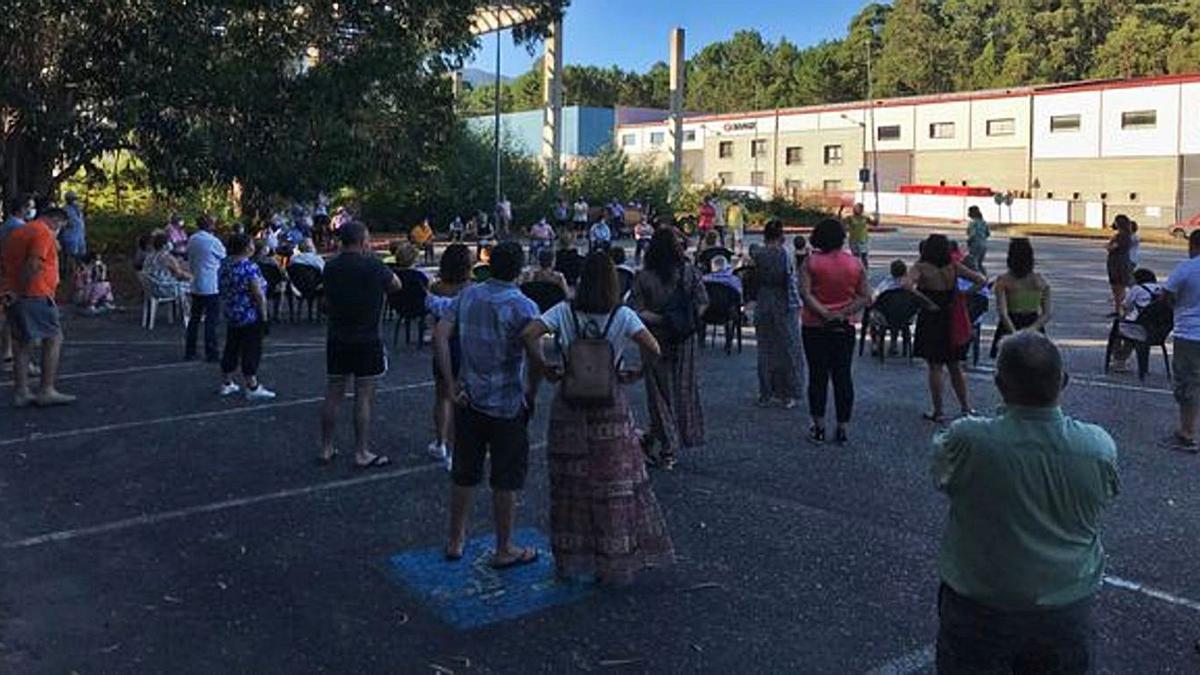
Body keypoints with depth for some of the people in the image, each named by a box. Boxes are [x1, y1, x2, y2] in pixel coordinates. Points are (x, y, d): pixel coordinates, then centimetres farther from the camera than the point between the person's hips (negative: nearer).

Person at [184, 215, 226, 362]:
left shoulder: (191, 240, 7)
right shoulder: (213, 241, -13)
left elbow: (190, 261, 15)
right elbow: (225, 258, 0)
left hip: (196, 285, 7)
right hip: (211, 286, -7)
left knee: (195, 318, 13)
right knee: (211, 320, -3)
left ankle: (189, 351, 17)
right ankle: (211, 353, -2)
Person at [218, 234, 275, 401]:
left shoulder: (225, 266, 6)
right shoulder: (250, 267, -18)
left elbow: (222, 290, 13)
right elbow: (259, 294, -20)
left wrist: (226, 311, 21)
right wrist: (264, 316, -14)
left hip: (230, 316, 8)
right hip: (250, 317, -8)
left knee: (231, 349, 16)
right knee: (251, 351, -2)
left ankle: (226, 384, 24)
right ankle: (252, 388, 1)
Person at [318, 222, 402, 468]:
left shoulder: (330, 267, 3)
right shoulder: (372, 266, -14)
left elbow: (327, 304, 11)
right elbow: (397, 285, 2)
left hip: (337, 339, 5)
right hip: (367, 340, -5)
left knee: (332, 395, 11)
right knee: (364, 397, 1)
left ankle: (326, 450, 18)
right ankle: (362, 453, 7)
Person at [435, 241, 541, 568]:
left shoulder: (467, 296, 2)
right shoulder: (523, 307, -14)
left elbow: (440, 335, -4)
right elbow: (536, 357, -24)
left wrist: (451, 383, -3)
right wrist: (531, 393, -8)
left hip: (469, 400, 5)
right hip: (507, 405, -5)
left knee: (463, 474, 17)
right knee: (506, 480, 7)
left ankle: (455, 541, 30)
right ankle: (504, 550, 19)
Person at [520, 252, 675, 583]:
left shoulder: (564, 312, -5)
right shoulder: (622, 316, -8)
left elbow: (528, 334, -17)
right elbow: (652, 348, -19)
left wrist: (544, 369, -6)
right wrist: (637, 373, -3)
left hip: (570, 409, 1)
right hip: (611, 410, -1)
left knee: (571, 483, 12)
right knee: (616, 483, 10)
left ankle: (569, 561, 22)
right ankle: (617, 559, 18)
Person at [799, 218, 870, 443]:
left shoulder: (811, 261, -7)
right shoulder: (855, 263, -1)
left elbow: (805, 293, -17)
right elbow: (866, 297, -3)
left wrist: (824, 314, -17)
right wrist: (843, 313, -10)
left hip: (815, 326, -2)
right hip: (845, 327, 2)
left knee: (818, 375, 6)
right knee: (843, 376, 7)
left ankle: (819, 427, 9)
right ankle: (843, 429, 10)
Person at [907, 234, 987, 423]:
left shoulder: (921, 268, -13)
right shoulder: (954, 267, -3)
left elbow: (907, 284, -30)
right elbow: (981, 281, -1)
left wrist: (924, 300, -22)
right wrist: (963, 294, 3)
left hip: (931, 321, -4)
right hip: (952, 323, 4)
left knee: (935, 367, 5)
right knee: (955, 367, 17)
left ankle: (938, 411, 10)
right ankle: (966, 406, 24)